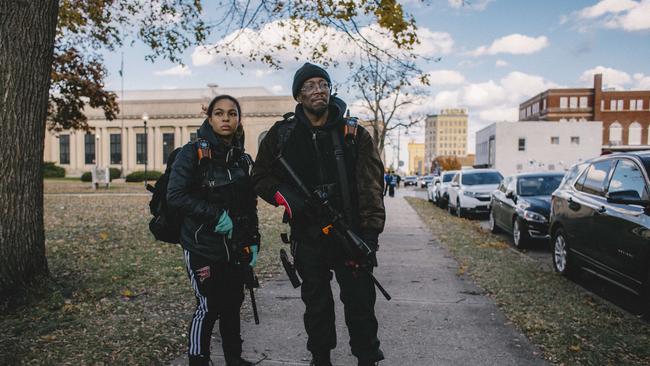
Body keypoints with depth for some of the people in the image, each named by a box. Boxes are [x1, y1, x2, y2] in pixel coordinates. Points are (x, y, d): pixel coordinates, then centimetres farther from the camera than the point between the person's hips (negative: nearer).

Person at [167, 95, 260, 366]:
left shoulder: (243, 159, 9)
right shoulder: (192, 153, -8)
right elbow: (175, 196, -16)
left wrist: (253, 242, 8)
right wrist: (215, 215, -19)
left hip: (235, 249, 5)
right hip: (202, 247, -5)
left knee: (233, 304, 13)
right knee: (208, 307, -1)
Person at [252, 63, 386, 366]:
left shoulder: (354, 134, -2)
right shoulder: (282, 135, 2)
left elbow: (371, 187, -6)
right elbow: (260, 177, 10)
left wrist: (370, 235, -14)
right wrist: (283, 195, -10)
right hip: (308, 238, 2)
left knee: (360, 304, 4)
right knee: (316, 306, 16)